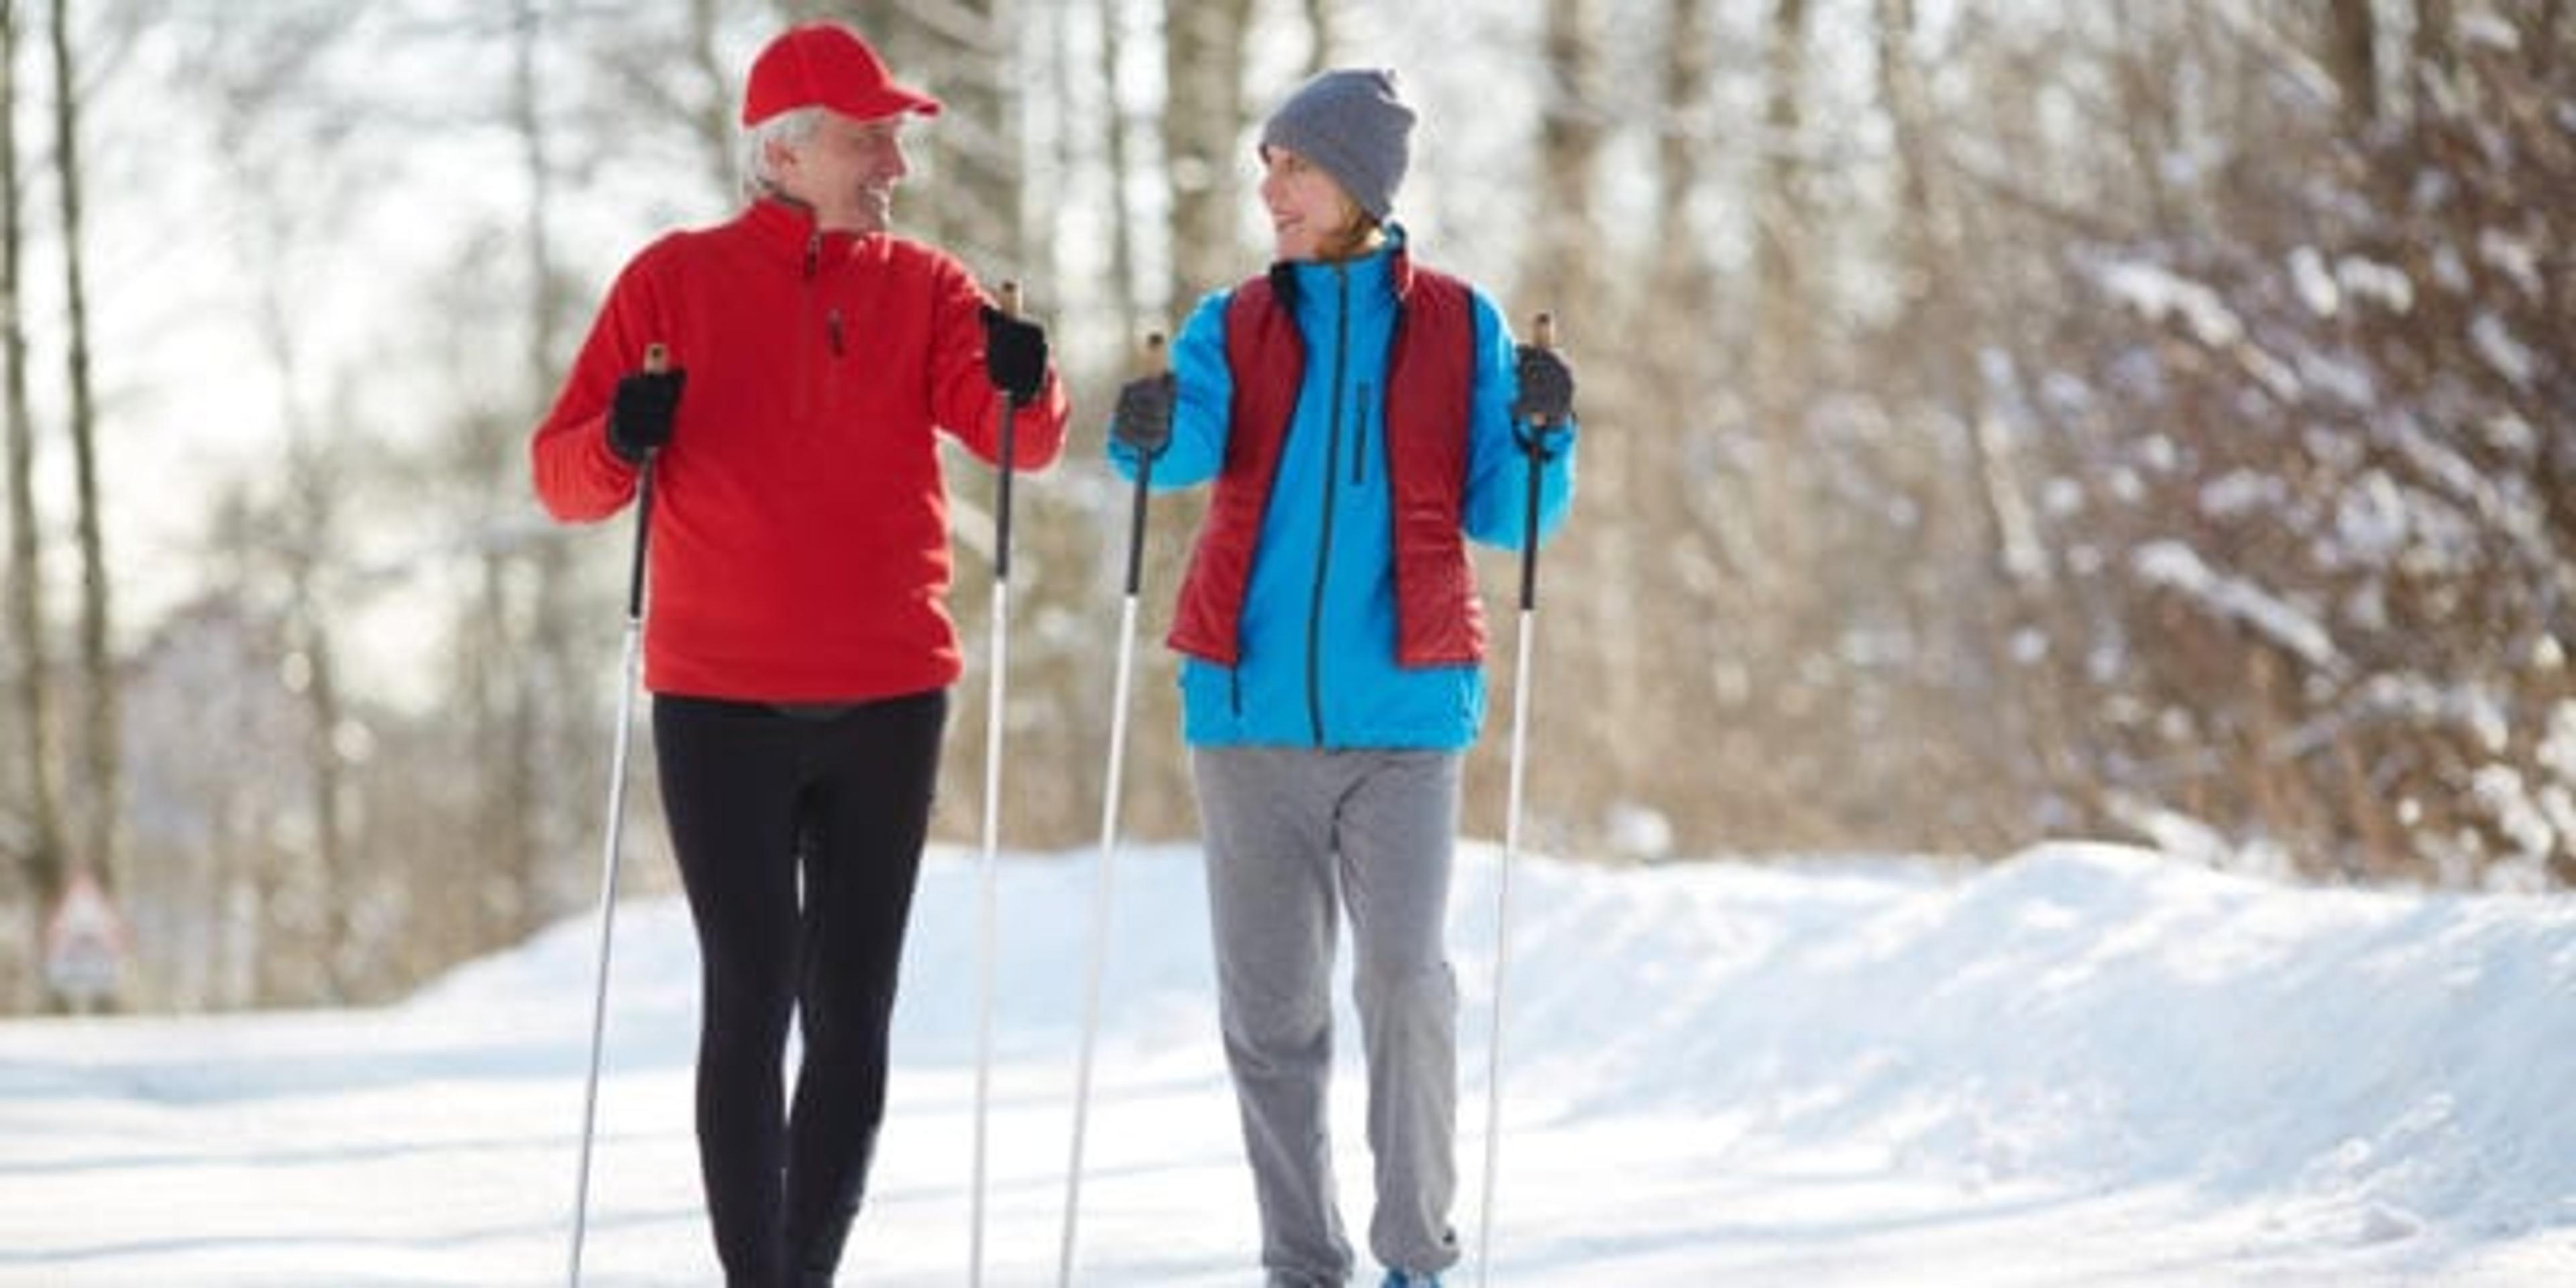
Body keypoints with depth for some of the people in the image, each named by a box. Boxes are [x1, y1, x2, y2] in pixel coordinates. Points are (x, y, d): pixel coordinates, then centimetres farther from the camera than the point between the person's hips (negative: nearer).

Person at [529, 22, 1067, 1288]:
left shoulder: (923, 288, 6)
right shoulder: (674, 280, 2)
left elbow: (1018, 438, -8)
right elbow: (562, 474, 1)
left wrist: (1023, 386, -30)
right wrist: (621, 440, -21)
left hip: (886, 705, 2)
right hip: (722, 705, -2)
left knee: (852, 1014, 6)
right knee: (750, 1002, -6)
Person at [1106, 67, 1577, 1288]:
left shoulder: (1459, 327, 7)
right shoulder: (1234, 325, 9)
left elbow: (1502, 515, 6)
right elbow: (1192, 443, -11)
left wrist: (1541, 433, -14)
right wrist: (1149, 434, -34)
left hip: (1400, 707, -2)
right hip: (1253, 704, 2)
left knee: (1404, 982, -12)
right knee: (1268, 1005, 2)